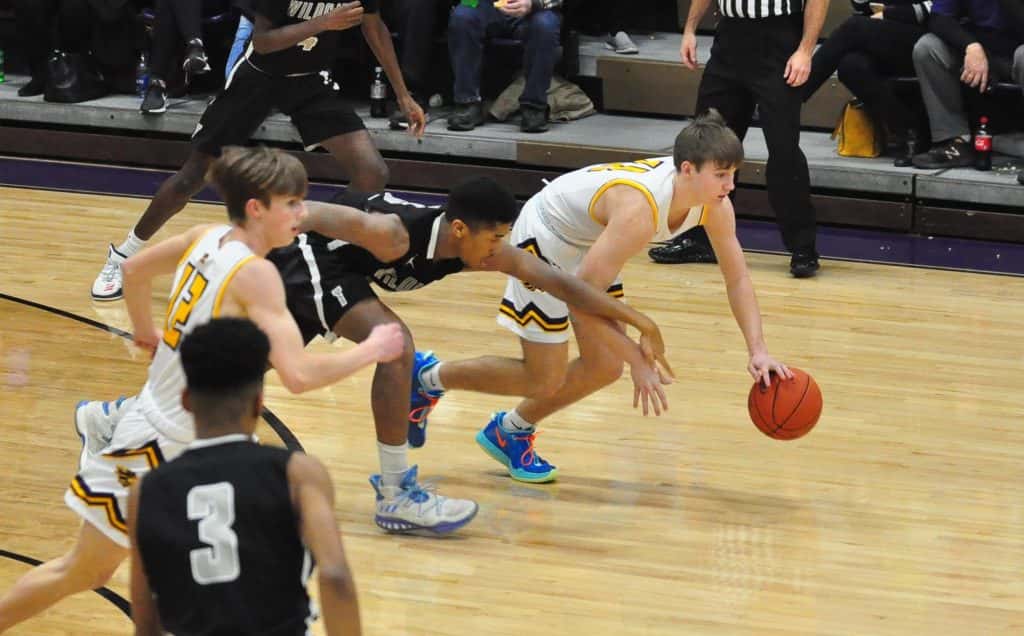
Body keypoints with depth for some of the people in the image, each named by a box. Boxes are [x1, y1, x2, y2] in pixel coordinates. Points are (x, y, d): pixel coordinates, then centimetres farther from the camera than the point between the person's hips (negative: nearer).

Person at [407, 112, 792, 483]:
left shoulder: (716, 205, -17)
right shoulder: (640, 209, -40)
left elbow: (737, 278, -5)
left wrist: (757, 351, -15)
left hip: (590, 245, 8)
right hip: (545, 238, -8)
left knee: (605, 368, 5)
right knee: (545, 381, -5)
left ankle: (510, 432, 24)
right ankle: (429, 378, 15)